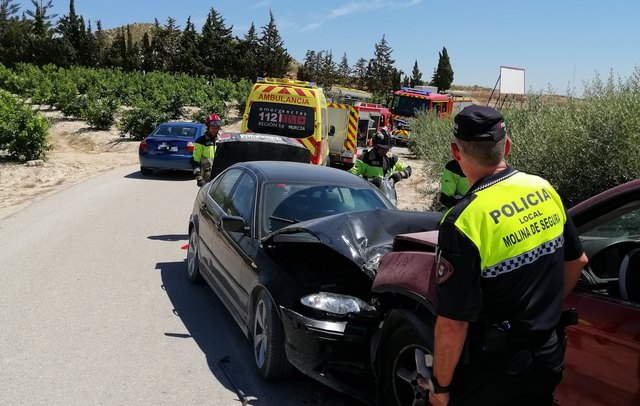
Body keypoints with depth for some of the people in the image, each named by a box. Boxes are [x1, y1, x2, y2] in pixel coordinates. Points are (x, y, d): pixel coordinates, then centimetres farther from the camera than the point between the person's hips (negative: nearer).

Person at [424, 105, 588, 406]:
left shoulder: (464, 221, -26)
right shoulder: (545, 190, -5)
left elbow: (453, 323, -24)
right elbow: (577, 261, 10)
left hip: (496, 370, -6)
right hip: (550, 357, 6)